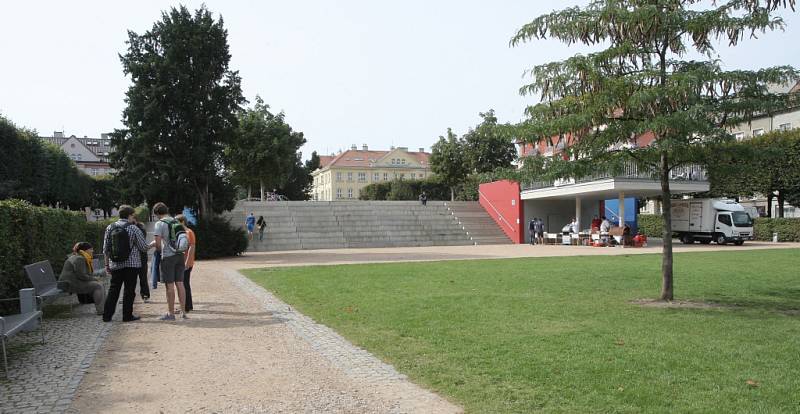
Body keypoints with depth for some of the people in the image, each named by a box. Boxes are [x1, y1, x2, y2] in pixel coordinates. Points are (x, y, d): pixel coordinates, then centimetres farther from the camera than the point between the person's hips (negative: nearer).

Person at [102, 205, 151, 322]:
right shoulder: (133, 229, -8)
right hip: (131, 264, -4)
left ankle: (107, 315, 8)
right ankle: (127, 315, 6)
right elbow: (144, 247, -4)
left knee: (113, 290, 10)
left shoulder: (110, 228, 5)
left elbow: (105, 249, 8)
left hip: (115, 265, 4)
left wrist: (107, 264, 15)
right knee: (129, 290, 3)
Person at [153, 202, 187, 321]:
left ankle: (171, 313, 4)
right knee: (180, 284, 8)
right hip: (180, 254, 6)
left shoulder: (160, 223, -7)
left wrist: (158, 249, 7)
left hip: (168, 256, -6)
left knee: (170, 285, -1)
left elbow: (158, 242, -12)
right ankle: (183, 312, 10)